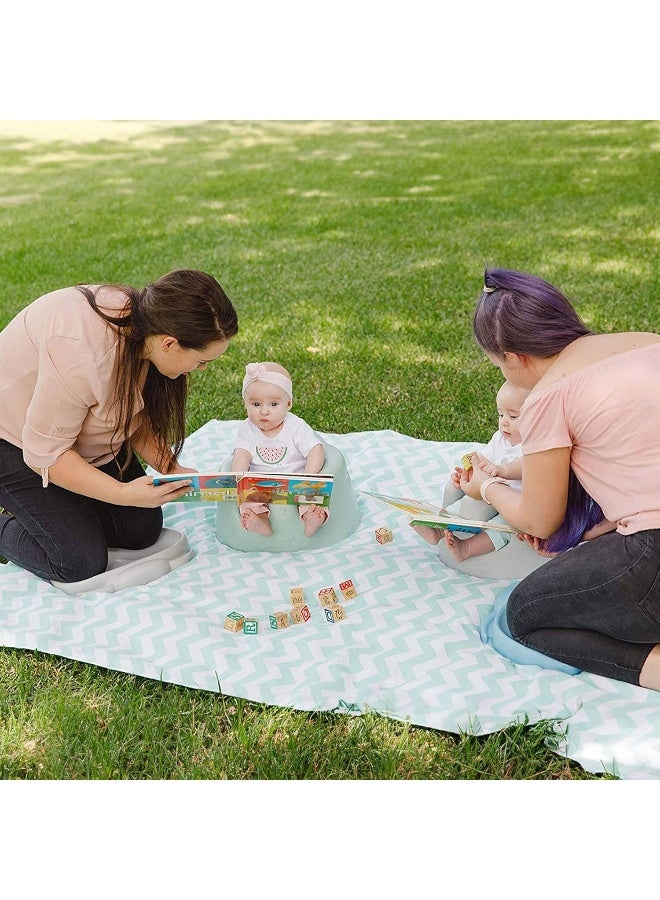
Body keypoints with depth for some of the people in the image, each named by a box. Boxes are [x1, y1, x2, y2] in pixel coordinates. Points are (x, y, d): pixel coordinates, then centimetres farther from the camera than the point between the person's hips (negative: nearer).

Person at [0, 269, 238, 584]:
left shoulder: (148, 321, -15)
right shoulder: (83, 352, -40)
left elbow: (136, 417, -1)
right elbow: (46, 453, -28)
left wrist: (174, 470, -13)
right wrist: (124, 493, -33)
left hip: (86, 439, 7)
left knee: (143, 530, -1)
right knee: (82, 562, -13)